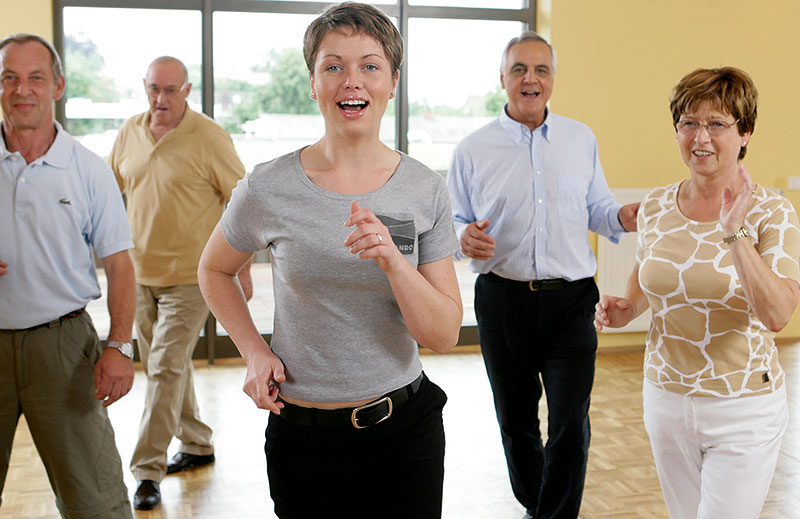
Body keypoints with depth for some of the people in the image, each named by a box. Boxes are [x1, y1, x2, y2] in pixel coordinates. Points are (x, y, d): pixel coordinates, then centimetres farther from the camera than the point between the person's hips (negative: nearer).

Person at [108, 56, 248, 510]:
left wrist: (243, 269, -10)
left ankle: (148, 472, -1)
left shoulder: (209, 137, -12)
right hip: (140, 272, 6)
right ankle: (197, 445, 33)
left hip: (190, 274, -6)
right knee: (166, 366, 16)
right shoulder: (130, 132, 5)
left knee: (166, 368, -9)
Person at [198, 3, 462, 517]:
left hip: (406, 425, 2)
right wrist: (255, 351, -4)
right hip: (304, 433, -1)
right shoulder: (269, 189, -10)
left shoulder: (426, 191, -6)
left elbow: (444, 336, -7)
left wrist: (394, 261, -23)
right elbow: (214, 270, 9)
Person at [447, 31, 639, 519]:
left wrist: (622, 217, -8)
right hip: (503, 301, 0)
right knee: (515, 420, 13)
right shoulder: (474, 149, 3)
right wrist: (464, 238, -16)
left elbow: (596, 208, 14)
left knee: (571, 422, -5)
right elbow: (454, 221, 7)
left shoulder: (581, 139, 8)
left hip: (570, 301, 0)